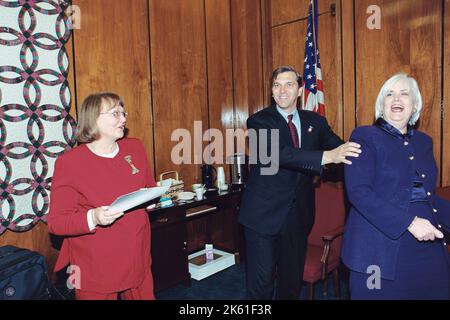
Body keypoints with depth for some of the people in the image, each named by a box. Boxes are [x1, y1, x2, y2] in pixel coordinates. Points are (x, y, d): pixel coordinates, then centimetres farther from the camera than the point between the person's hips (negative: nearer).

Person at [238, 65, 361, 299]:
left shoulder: (315, 121, 7)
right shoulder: (259, 121, -8)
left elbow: (339, 147, -1)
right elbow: (278, 153, -25)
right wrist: (327, 156, -35)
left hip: (299, 214, 4)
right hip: (264, 213, -4)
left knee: (293, 279, 19)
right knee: (261, 282, 6)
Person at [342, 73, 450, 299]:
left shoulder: (423, 141, 13)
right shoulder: (365, 136, -7)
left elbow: (426, 194, 17)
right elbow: (358, 192, -18)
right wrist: (409, 222, -23)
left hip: (428, 246, 6)